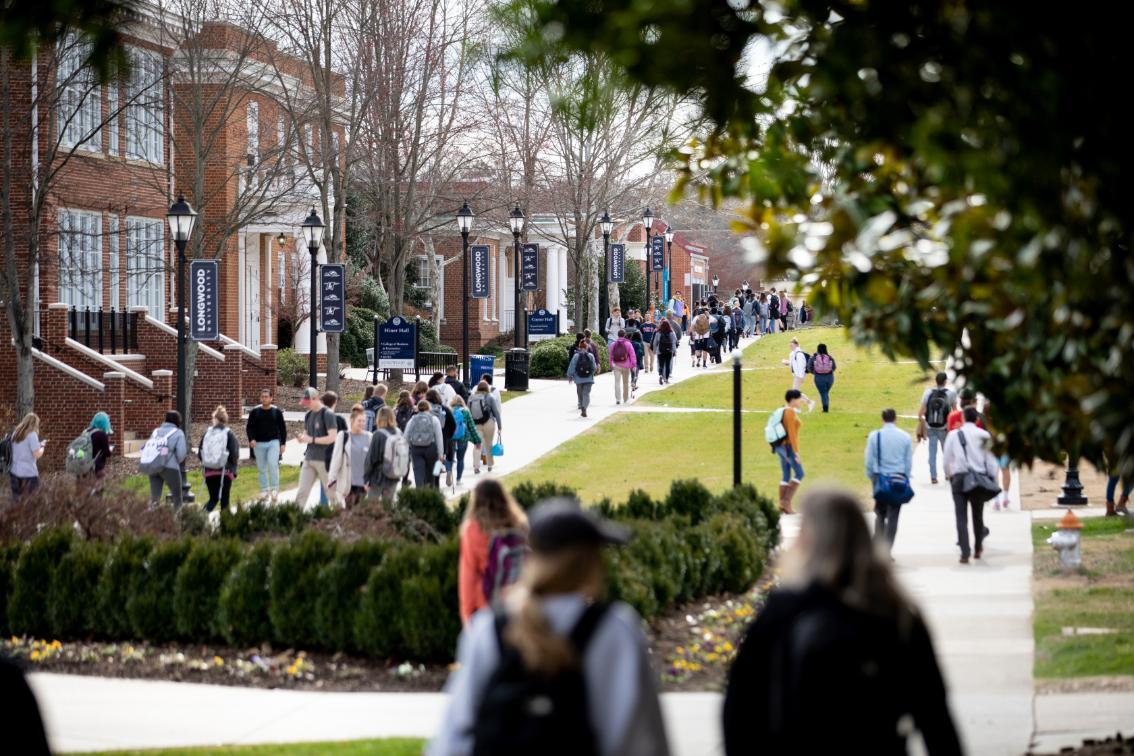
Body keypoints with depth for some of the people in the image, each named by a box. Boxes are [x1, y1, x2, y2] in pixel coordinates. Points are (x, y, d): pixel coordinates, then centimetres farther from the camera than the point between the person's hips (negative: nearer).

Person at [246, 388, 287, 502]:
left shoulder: (277, 411, 3)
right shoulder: (255, 412, 4)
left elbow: (282, 428, 7)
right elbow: (249, 427, 6)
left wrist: (283, 443, 1)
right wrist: (251, 439, -12)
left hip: (273, 442, -2)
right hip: (259, 444, 2)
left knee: (273, 464, -19)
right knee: (261, 468, 6)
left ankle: (275, 488, -8)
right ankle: (264, 490, 16)